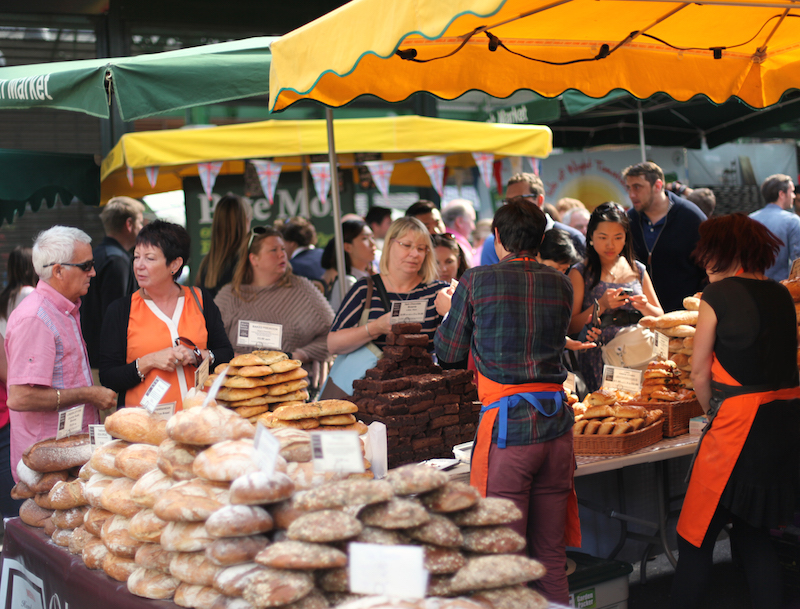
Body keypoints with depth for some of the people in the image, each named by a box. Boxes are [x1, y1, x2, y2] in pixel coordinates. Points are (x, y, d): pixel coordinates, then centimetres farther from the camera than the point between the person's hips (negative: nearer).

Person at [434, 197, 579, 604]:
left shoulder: (477, 281, -3)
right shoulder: (561, 284, 9)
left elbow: (447, 353, 7)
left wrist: (452, 309, 29)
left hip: (506, 425, -5)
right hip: (556, 424, 5)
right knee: (551, 556, 12)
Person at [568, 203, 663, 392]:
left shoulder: (638, 270, 15)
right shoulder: (580, 273, 4)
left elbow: (660, 317, 18)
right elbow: (571, 326, -3)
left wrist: (645, 307, -3)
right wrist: (601, 305, -15)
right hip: (598, 360, -3)